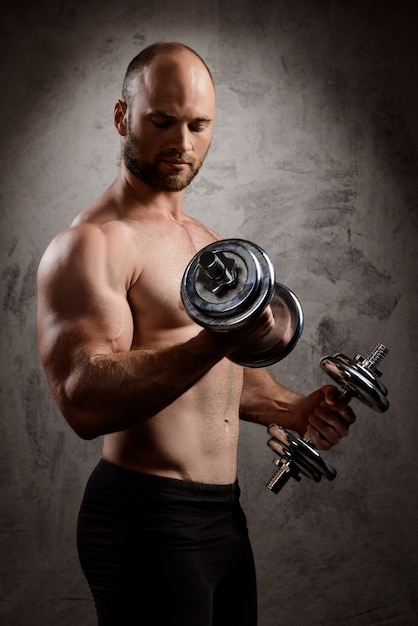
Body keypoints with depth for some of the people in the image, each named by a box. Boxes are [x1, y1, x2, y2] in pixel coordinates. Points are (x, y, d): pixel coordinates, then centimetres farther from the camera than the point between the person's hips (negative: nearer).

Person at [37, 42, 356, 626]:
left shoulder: (210, 243, 15)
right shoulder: (89, 245, -13)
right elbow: (85, 401, -27)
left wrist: (294, 410, 7)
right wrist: (217, 341, -36)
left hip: (225, 513, 8)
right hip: (146, 520, -8)